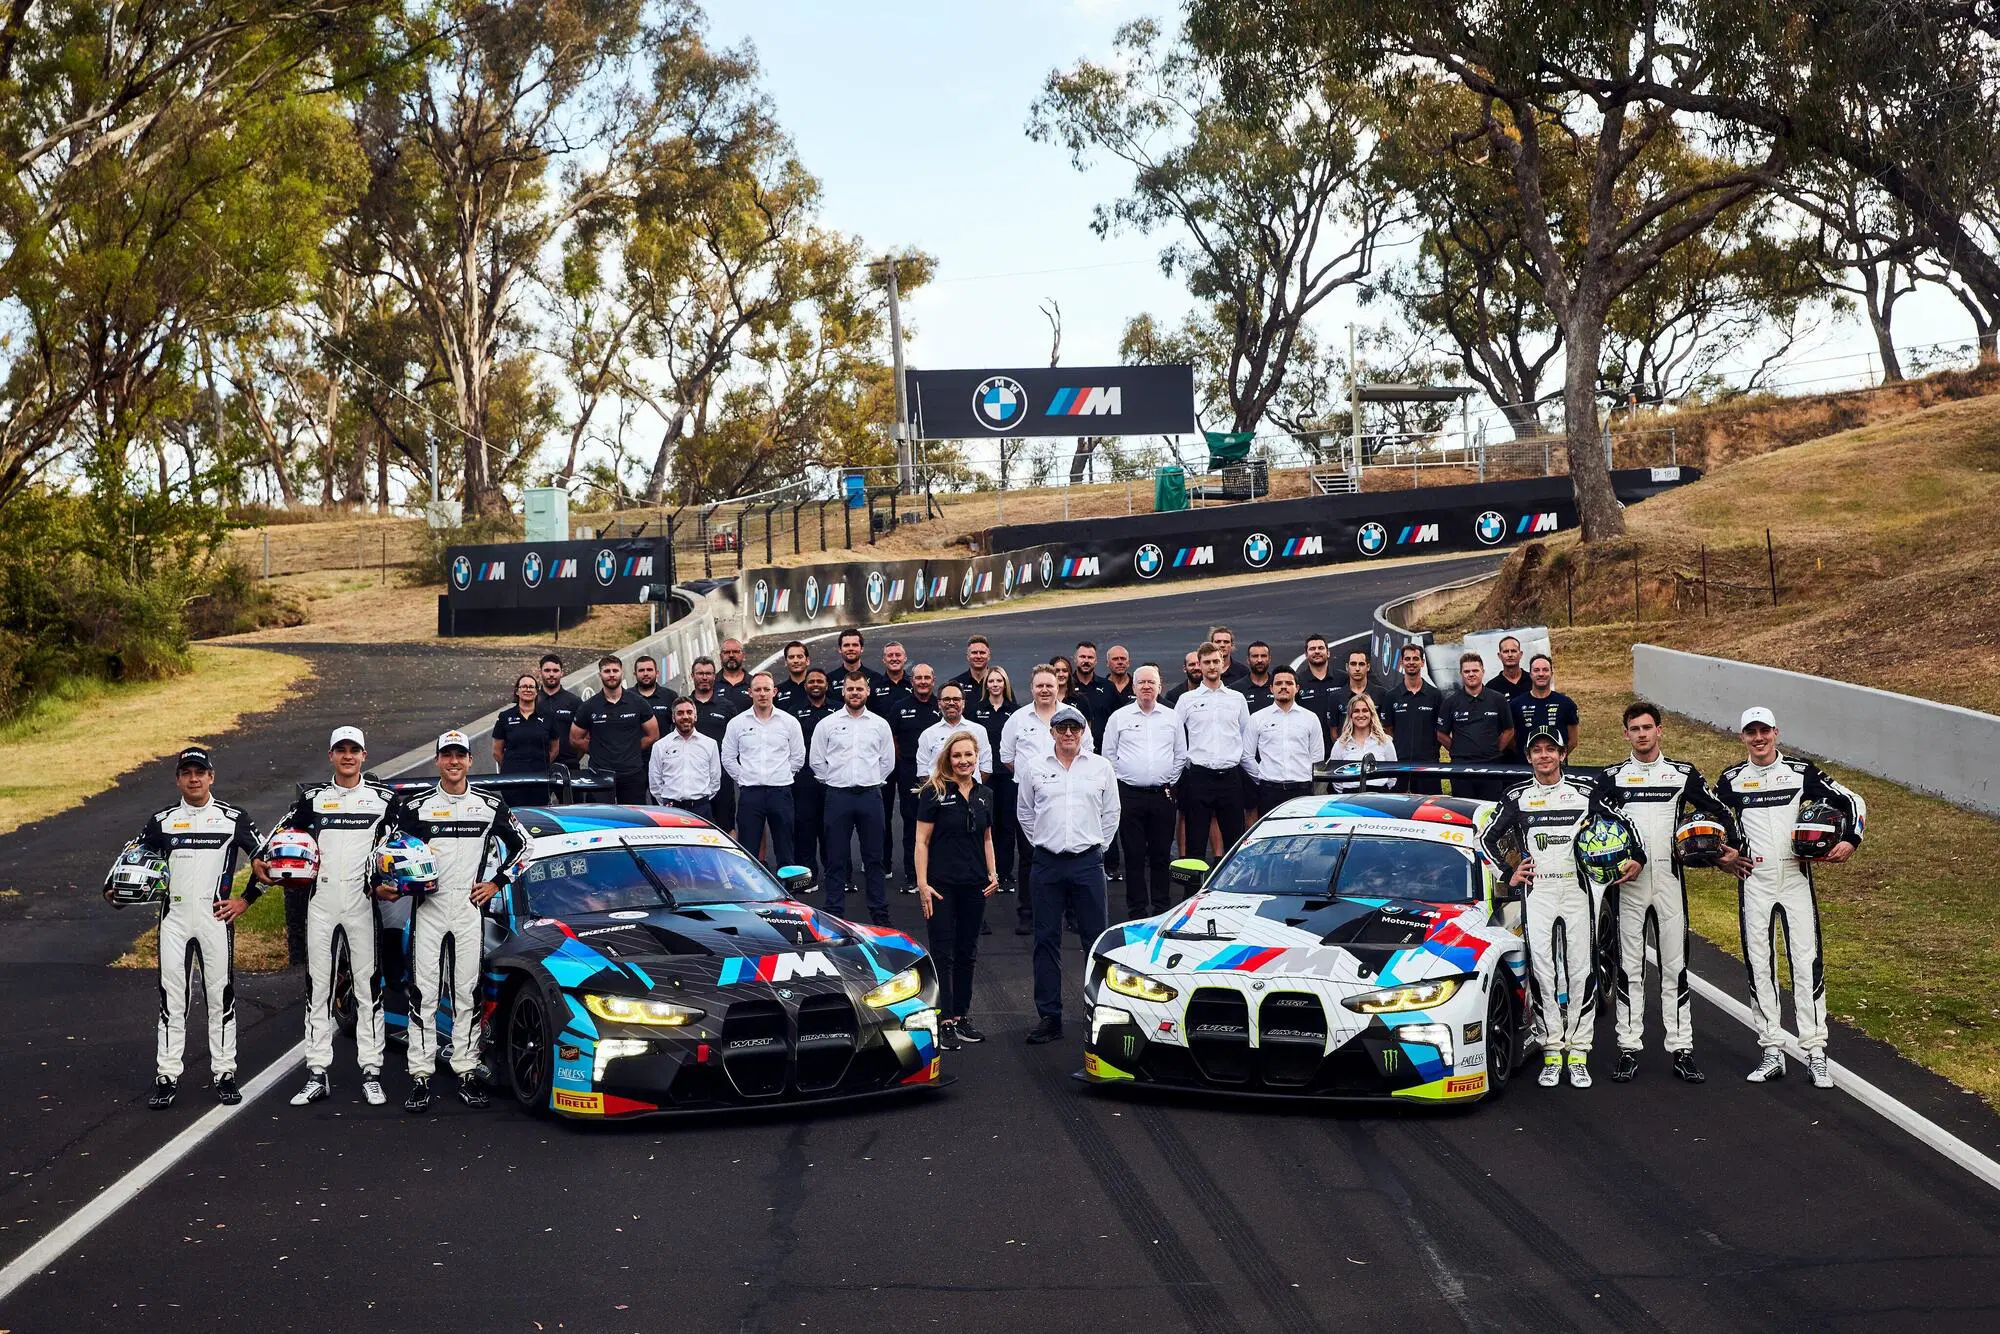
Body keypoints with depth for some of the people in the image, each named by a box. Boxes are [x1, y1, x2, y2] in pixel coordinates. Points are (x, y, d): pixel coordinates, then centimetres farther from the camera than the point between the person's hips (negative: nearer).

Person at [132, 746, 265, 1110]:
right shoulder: (161, 821, 9)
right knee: (171, 998, 1)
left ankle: (224, 1073, 8)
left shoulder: (233, 818, 3)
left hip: (215, 917, -1)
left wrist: (244, 901, 0)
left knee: (221, 996, 1)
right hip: (174, 919, 1)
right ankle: (167, 1077, 4)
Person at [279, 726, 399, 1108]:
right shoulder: (313, 797, 8)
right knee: (318, 984, 2)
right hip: (321, 899, 1)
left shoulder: (382, 798, 5)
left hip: (362, 899, -1)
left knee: (368, 983, -1)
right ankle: (317, 1073, 6)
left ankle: (371, 1071, 3)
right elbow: (282, 833, 14)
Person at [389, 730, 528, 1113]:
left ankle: (466, 1070, 8)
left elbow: (521, 843, 14)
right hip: (428, 906, -1)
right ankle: (421, 1074, -1)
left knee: (467, 991, 3)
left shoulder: (490, 805, 7)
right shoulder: (416, 805, 4)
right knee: (424, 991, -3)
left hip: (470, 907, 1)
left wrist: (496, 883, 6)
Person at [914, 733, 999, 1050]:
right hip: (942, 884, -5)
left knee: (967, 952, 10)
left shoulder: (985, 795, 8)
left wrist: (993, 874, 6)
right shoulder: (934, 793, -7)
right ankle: (945, 1022, -2)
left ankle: (962, 1017, 19)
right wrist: (922, 883, -14)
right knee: (943, 953, -3)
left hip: (974, 885, 5)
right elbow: (922, 841, -8)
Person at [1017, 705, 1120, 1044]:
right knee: (1046, 940, 2)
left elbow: (1111, 813, 13)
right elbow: (1025, 813, 15)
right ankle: (1049, 1016, 7)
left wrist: (1097, 846, 8)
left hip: (1088, 863, -1)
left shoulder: (1100, 768, 5)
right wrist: (1041, 843, 9)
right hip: (1048, 863, 1)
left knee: (1096, 938, 1)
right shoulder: (1034, 767, 6)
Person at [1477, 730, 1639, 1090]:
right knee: (1542, 971, -3)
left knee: (1581, 970, -2)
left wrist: (1635, 858, -2)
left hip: (1577, 889, -1)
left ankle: (1578, 1053, 3)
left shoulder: (1584, 790, 5)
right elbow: (1487, 837, 15)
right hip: (1537, 892, 1)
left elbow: (1621, 821, 11)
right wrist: (1507, 874, 7)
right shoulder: (1517, 797, 8)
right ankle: (1552, 1052, 2)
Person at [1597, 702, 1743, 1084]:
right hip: (1627, 881, 0)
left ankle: (1681, 1049, 6)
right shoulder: (1612, 777, 7)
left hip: (1670, 878, 0)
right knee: (1628, 966, 2)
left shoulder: (1683, 774, 8)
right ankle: (1629, 1049, 6)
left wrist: (1732, 848, -1)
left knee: (1675, 965, 3)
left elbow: (1720, 811, 12)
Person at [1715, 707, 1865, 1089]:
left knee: (1808, 962, -6)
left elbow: (1852, 802, 4)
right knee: (1759, 966, 3)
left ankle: (1816, 1052, -3)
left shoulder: (1801, 773, 1)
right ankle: (1772, 1052, 10)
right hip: (1753, 882, 1)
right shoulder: (1731, 780, 5)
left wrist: (1849, 841, -11)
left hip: (1796, 879, -1)